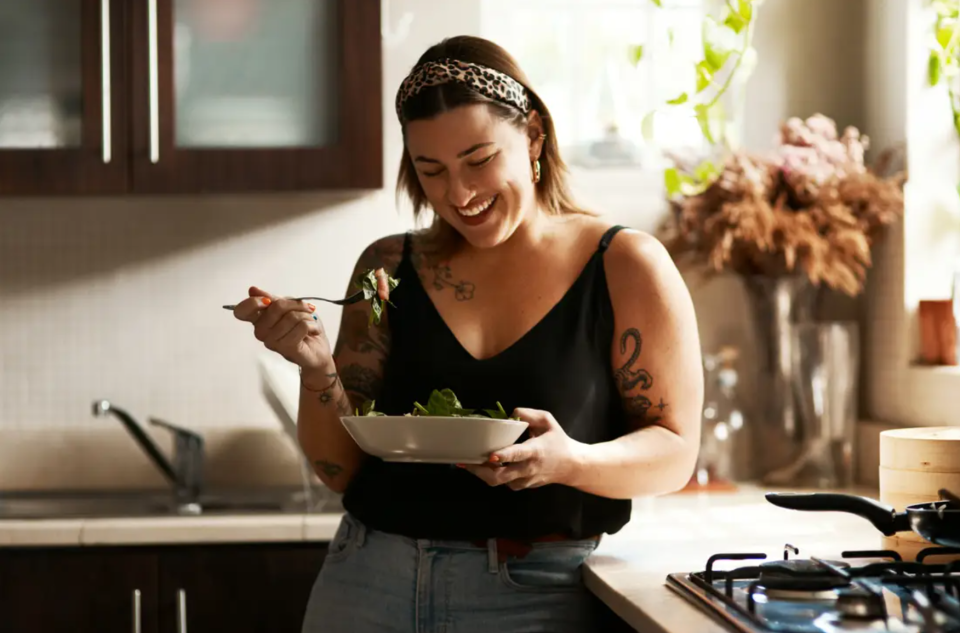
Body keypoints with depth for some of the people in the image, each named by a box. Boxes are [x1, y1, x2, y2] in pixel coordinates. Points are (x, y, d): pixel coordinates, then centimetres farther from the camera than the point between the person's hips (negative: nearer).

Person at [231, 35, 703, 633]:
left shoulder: (626, 267, -2)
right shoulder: (389, 268, 5)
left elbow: (674, 452, -4)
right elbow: (342, 469, 8)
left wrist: (572, 463, -23)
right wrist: (317, 369, -11)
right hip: (368, 583, 3)